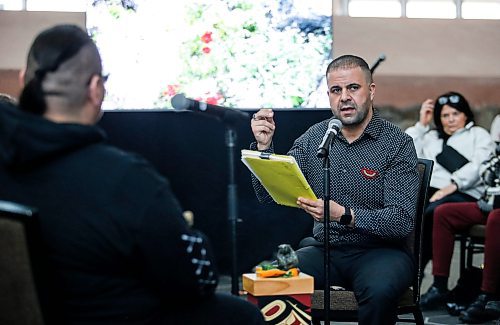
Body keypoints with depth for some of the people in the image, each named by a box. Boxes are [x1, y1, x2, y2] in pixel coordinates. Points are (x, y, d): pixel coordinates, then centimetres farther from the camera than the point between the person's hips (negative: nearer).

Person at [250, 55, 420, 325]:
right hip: (325, 249, 3)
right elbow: (270, 196, 4)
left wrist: (344, 215, -29)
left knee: (380, 289, -36)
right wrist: (263, 146, -11)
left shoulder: (397, 143, -5)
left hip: (380, 250, -3)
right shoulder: (313, 138, 8)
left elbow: (403, 221, -15)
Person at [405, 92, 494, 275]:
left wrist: (452, 185, -14)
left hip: (464, 194, -3)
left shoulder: (478, 134, 23)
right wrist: (421, 124, 22)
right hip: (427, 191, 3)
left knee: (430, 213, -38)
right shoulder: (430, 136, 35)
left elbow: (479, 165, 3)